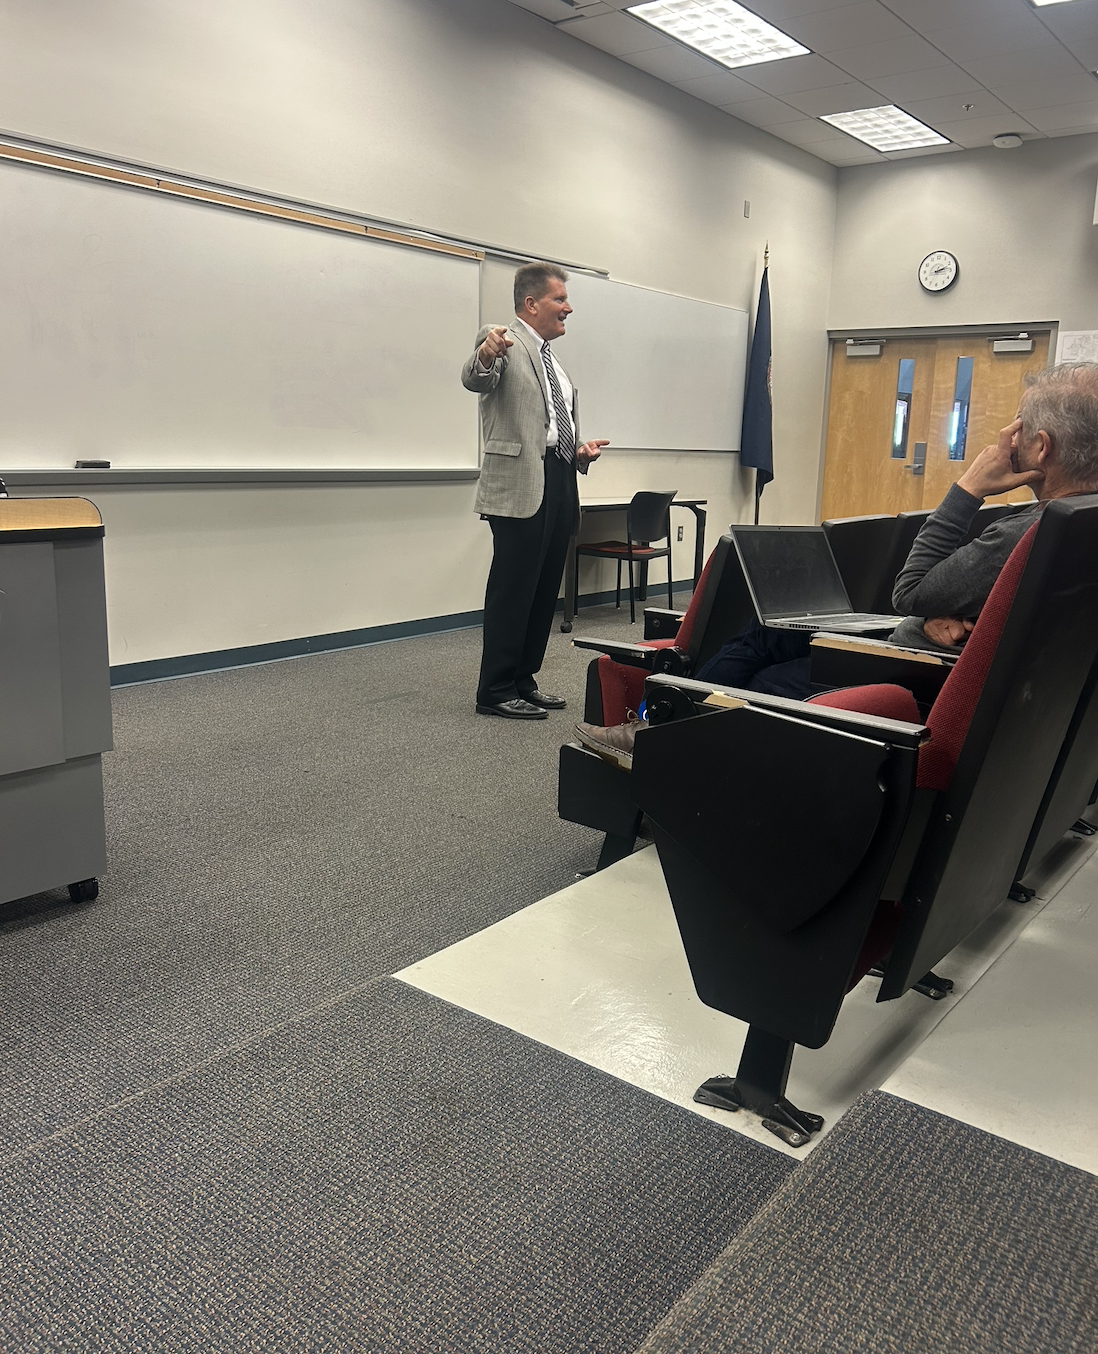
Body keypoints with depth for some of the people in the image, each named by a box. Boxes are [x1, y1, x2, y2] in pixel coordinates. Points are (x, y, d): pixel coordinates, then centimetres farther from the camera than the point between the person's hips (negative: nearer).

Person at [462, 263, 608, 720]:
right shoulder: (503, 340, -4)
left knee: (545, 589, 11)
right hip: (521, 485, -9)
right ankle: (495, 691, 3)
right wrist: (485, 356, -47)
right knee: (513, 589, -5)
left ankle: (523, 681, 22)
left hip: (560, 483, 9)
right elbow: (475, 379, -25)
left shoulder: (551, 359, 22)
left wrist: (579, 451, 10)